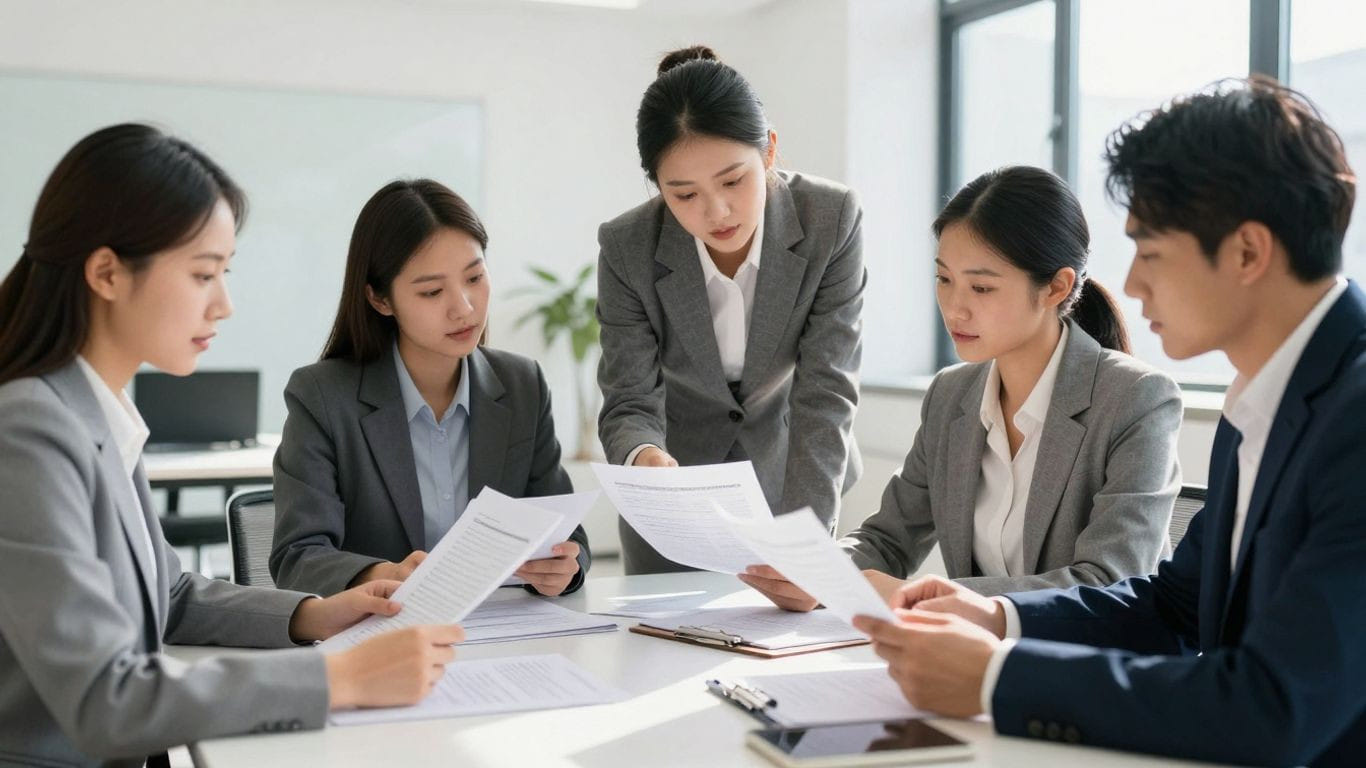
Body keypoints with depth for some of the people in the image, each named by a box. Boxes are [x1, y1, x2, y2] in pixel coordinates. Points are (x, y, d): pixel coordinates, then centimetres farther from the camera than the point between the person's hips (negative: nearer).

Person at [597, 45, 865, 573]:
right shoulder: (626, 247, -22)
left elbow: (826, 391, -24)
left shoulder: (832, 220, -23)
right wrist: (642, 456, -43)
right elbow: (630, 402, -19)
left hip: (789, 469, 0)